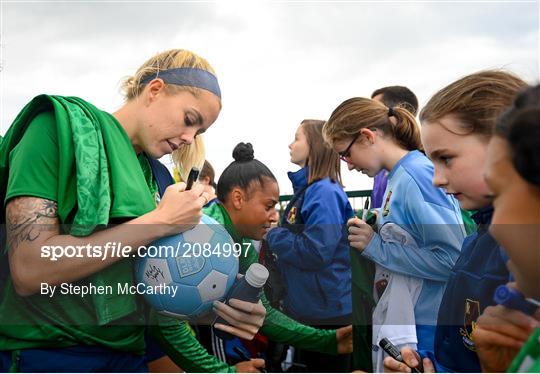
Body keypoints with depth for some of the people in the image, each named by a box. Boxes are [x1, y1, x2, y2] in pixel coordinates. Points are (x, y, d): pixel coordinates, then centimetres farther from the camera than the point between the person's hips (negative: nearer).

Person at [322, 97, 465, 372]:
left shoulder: (417, 176, -18)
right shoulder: (397, 176, 8)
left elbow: (452, 259, -25)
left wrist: (376, 247, -18)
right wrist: (369, 234, 0)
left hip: (423, 332, -8)